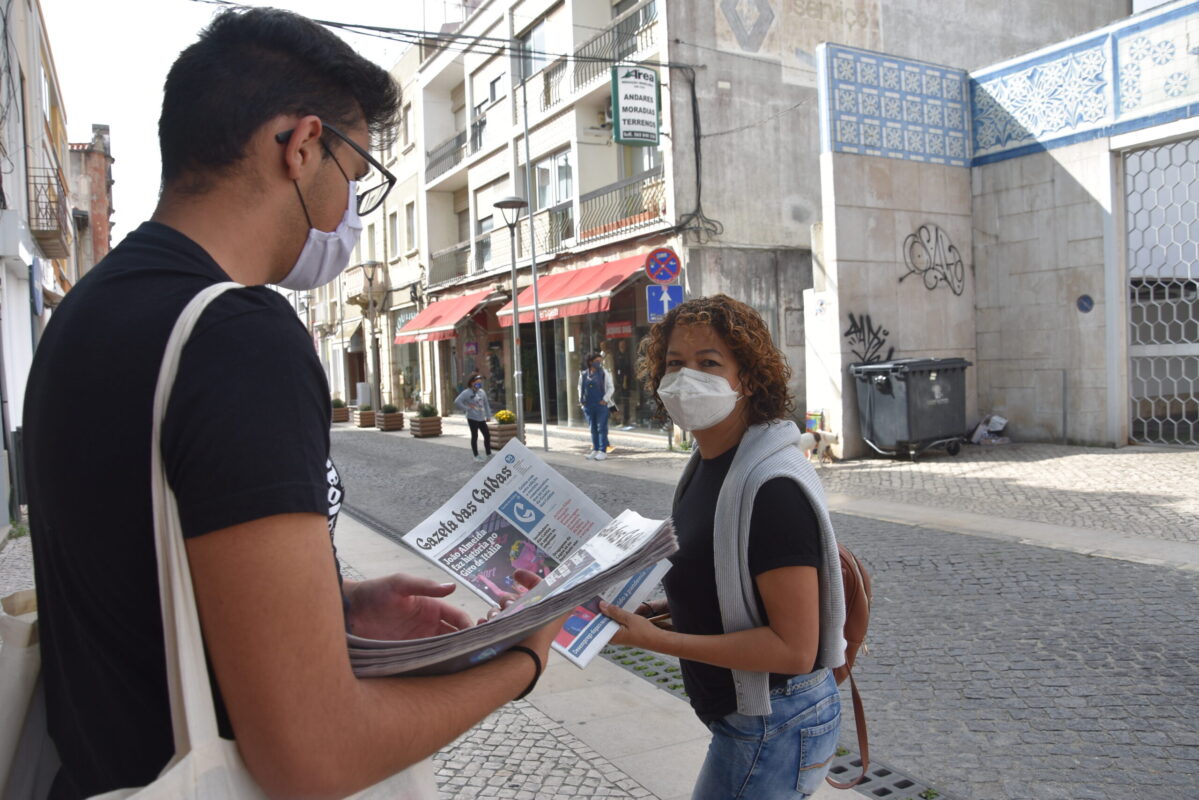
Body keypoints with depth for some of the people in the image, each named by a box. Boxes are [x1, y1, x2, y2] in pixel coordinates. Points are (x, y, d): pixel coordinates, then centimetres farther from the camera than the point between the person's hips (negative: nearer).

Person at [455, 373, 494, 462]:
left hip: (482, 418, 6)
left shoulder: (482, 392, 11)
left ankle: (489, 454, 16)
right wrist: (466, 409, -14)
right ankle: (476, 455, 10)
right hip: (472, 418, -6)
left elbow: (486, 404, 20)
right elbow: (457, 401, -18)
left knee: (487, 435, 6)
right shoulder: (467, 392, -10)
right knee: (474, 436, 1)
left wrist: (488, 415, 15)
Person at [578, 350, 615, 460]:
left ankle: (603, 451, 3)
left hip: (601, 405, -3)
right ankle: (595, 450, 19)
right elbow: (580, 387, 20)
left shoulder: (604, 373, -2)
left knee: (601, 428, -2)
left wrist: (605, 399, -10)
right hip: (588, 406, 4)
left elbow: (611, 387, -1)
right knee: (593, 428, 11)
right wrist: (581, 399, 10)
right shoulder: (584, 374, 7)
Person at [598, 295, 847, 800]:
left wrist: (652, 639, -27)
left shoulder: (773, 488, -26)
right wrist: (657, 608, -1)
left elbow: (794, 648, -26)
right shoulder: (707, 464, 3)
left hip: (774, 728, -9)